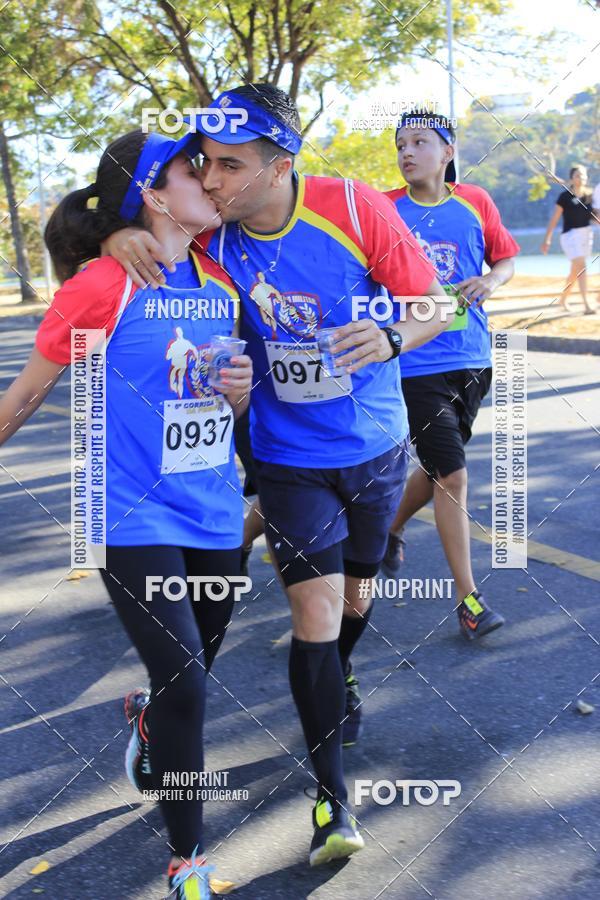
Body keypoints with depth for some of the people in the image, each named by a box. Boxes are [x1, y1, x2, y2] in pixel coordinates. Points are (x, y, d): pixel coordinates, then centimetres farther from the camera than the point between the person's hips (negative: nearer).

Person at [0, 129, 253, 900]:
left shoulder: (220, 284, 3)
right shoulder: (100, 287, -15)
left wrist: (240, 390, -7)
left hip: (213, 515, 6)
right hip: (135, 519, -6)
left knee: (193, 676, 19)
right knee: (184, 680, -13)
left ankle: (148, 715, 56)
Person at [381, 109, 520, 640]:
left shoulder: (475, 203, 3)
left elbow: (505, 259, 12)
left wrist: (491, 282, -9)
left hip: (471, 358, 4)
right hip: (415, 363, -4)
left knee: (439, 467, 17)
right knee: (453, 475, -8)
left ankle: (393, 529, 47)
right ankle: (468, 597, 4)